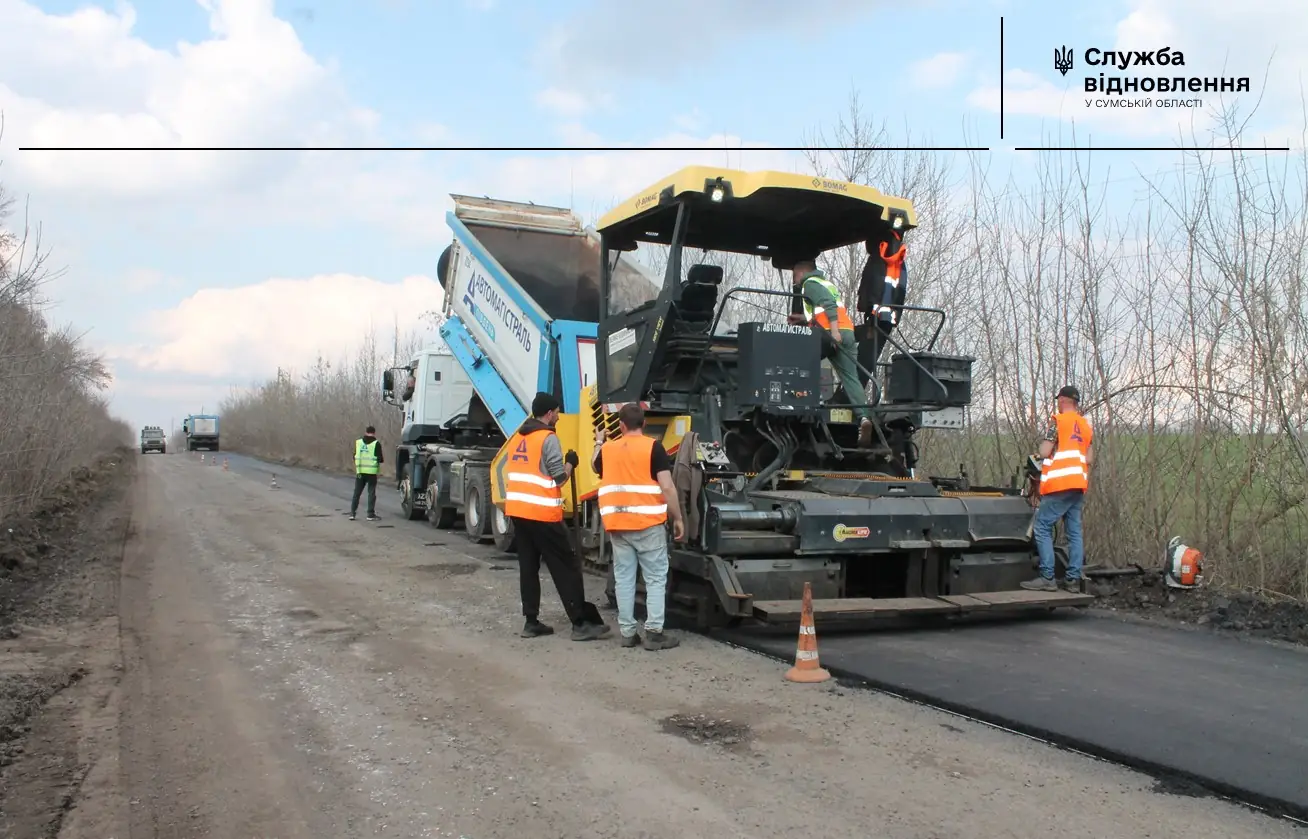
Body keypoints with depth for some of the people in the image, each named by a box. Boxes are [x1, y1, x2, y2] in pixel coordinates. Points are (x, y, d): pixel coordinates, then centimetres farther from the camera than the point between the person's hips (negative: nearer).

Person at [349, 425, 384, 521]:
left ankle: (352, 513, 10)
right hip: (372, 472, -3)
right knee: (371, 493, 3)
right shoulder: (376, 443, -6)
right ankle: (371, 515, 2)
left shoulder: (358, 442, 6)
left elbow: (355, 457, 9)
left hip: (360, 471, 3)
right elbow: (380, 458, -9)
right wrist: (383, 460, 13)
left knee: (357, 492, 11)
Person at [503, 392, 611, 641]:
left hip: (517, 510, 8)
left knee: (528, 566, 11)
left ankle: (531, 622, 11)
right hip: (542, 512, -8)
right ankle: (580, 623, -1)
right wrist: (570, 463, 5)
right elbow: (559, 478, -11)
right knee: (567, 567, -2)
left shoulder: (517, 437, 15)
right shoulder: (548, 438, -10)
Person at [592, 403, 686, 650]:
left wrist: (598, 442, 48)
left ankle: (627, 632, 13)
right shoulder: (653, 447, -5)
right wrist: (678, 518, -3)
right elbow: (667, 487, -11)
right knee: (655, 579, 2)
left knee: (623, 579, 10)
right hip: (648, 523, -4)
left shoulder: (607, 450, 8)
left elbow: (596, 466, 32)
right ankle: (654, 632, -2)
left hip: (617, 524, 4)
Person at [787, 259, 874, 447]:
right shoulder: (827, 283, 32)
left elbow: (829, 305, -12)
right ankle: (864, 416, -18)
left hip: (832, 333, -7)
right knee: (850, 377, -2)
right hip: (848, 332, 8)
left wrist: (834, 331, -22)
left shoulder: (810, 284, 4)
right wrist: (804, 319, 40)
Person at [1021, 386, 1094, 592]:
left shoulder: (1057, 420, -5)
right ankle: (1074, 579, 7)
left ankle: (1047, 577, -11)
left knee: (1042, 528, -5)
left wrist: (1044, 442, 11)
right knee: (1074, 531, 8)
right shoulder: (1086, 425, 16)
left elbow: (1044, 452, -10)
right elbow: (1089, 458, 15)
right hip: (1079, 484, 8)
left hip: (1059, 484, -7)